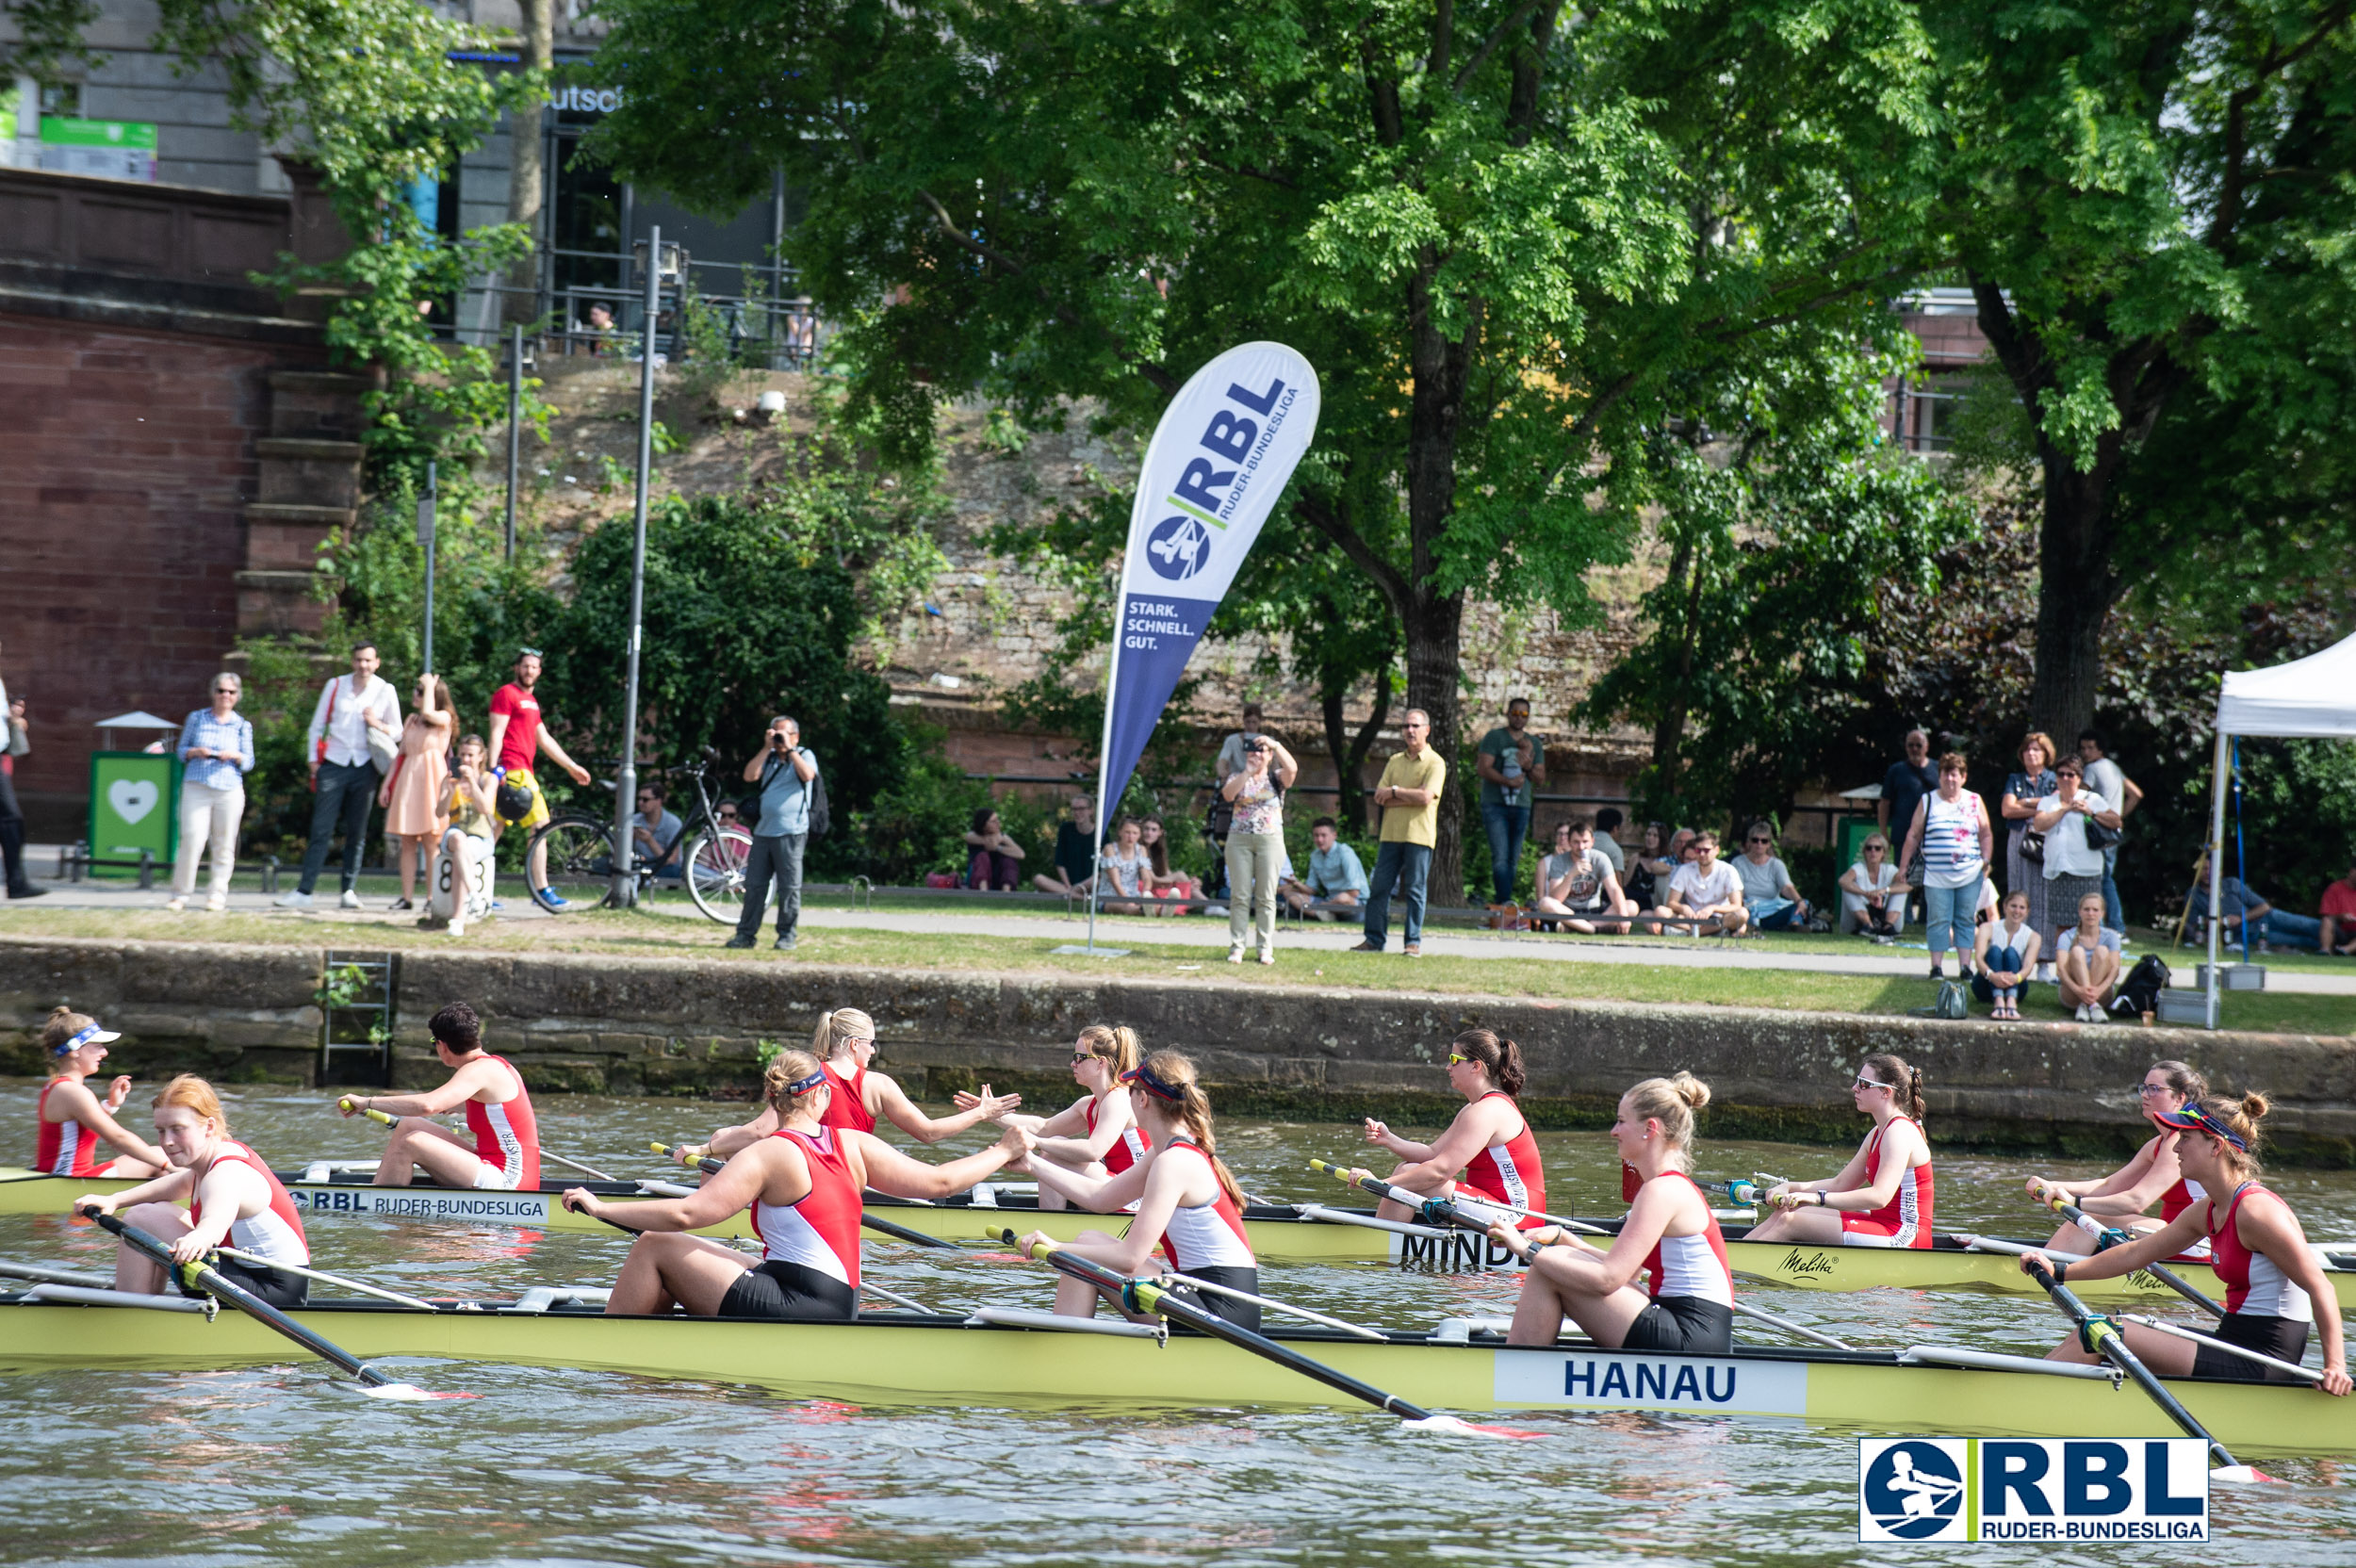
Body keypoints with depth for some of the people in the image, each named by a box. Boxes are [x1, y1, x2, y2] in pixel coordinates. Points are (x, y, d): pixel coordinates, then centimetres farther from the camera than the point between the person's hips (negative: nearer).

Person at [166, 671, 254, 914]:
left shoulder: (242, 726, 10)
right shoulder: (196, 719, 10)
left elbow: (249, 764, 11)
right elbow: (182, 751, 12)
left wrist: (235, 756, -9)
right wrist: (196, 752, -9)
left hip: (229, 791, 1)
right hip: (196, 788, -1)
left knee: (224, 844, 0)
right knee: (192, 840, -10)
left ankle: (217, 894, 11)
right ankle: (180, 894, -2)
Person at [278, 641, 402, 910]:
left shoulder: (385, 691, 6)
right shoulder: (335, 686, 7)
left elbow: (397, 732, 12)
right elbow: (317, 725, 12)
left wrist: (378, 725, -8)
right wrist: (314, 760, 4)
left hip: (364, 767, 0)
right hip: (333, 764, 0)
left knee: (357, 833, 1)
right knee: (321, 830, -6)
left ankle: (350, 891, 7)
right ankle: (303, 891, -9)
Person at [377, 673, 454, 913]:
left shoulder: (444, 719, -1)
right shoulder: (411, 720, 16)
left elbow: (428, 713, -25)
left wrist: (430, 686, -9)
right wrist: (387, 784, 15)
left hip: (430, 778, -6)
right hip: (407, 780, 6)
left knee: (430, 843, -6)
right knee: (407, 843, 3)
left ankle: (434, 897, -3)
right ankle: (407, 897, 4)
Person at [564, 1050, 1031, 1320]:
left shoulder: (769, 1154, -11)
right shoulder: (854, 1145, 6)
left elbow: (687, 1214, -18)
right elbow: (938, 1182, 9)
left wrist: (602, 1208, -13)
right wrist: (1003, 1153, 25)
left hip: (794, 1308, -8)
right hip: (840, 1306, 8)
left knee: (654, 1247, 1)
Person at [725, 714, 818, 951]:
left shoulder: (804, 756, 5)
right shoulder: (768, 758, 17)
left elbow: (807, 775, -16)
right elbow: (749, 776, 2)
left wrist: (789, 749, -12)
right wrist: (767, 748, -1)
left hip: (790, 832, -5)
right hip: (763, 831, 5)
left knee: (789, 887, -3)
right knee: (754, 885, 4)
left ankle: (787, 935, 3)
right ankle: (746, 934, 8)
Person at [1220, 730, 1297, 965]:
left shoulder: (1276, 778, 7)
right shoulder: (1237, 777, 10)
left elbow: (1292, 769, -14)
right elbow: (1227, 795, -9)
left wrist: (1275, 745, -16)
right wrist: (1247, 773, -17)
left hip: (1270, 839, -1)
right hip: (1239, 839, 1)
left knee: (1266, 897, -1)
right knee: (1239, 895, -2)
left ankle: (1266, 949, 2)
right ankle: (1236, 947, -1)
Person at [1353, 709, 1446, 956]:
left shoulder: (1435, 763, -3)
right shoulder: (1395, 761, 15)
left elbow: (1425, 797, -16)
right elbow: (1380, 797, 6)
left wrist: (1394, 792, -6)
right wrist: (1410, 797, -9)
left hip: (1419, 834, -5)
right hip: (1391, 833, 5)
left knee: (1414, 890, -2)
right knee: (1380, 887, 3)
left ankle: (1414, 942, 4)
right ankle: (1374, 939, 9)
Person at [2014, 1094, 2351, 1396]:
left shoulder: (2256, 1210, -18)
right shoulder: (2207, 1213, 11)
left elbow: (2319, 1287, -20)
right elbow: (2136, 1254, 20)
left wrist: (2335, 1366, -27)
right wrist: (2059, 1270, 16)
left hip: (2259, 1369, -9)